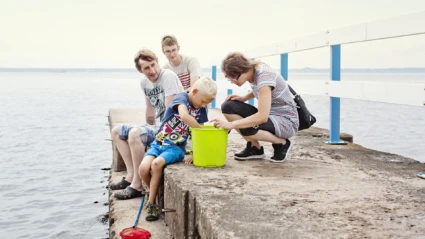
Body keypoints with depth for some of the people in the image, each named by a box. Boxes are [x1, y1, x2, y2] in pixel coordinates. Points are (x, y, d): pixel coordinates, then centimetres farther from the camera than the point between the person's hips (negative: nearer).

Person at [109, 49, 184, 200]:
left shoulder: (168, 76, -18)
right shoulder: (144, 81, 6)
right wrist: (150, 129, 20)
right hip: (158, 127, 10)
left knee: (135, 133, -32)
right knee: (116, 131, 12)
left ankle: (137, 185, -23)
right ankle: (131, 176, 2)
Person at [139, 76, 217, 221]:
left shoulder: (201, 109, 4)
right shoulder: (182, 98, -11)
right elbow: (184, 116, -33)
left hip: (176, 148, 1)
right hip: (158, 143, -1)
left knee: (157, 163, -28)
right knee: (143, 168, -25)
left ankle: (151, 203, -14)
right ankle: (152, 192, 6)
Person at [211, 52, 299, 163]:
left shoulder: (264, 75, -26)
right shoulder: (252, 71, -2)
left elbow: (262, 117, -35)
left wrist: (231, 124, -34)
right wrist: (243, 98, 1)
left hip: (287, 121, -8)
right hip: (269, 115, 8)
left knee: (246, 128, -34)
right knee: (228, 106, -10)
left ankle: (282, 143, -5)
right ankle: (254, 148, 1)